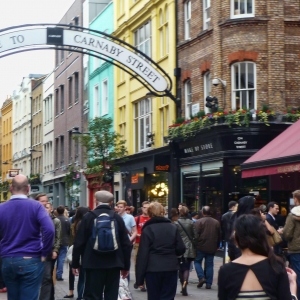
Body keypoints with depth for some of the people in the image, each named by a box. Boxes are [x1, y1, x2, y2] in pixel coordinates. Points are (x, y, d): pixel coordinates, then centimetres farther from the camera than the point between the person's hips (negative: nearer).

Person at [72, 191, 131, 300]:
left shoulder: (88, 217, -2)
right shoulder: (118, 218, 4)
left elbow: (79, 242, -2)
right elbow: (126, 244, 6)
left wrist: (75, 263, 7)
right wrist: (126, 266, 14)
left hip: (94, 263, -2)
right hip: (114, 264, 2)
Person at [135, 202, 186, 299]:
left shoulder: (147, 229, -4)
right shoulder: (173, 228, 6)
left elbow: (143, 254, -8)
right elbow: (181, 249, 4)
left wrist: (139, 277, -5)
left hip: (153, 269, -2)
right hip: (171, 268, 2)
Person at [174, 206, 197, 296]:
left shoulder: (176, 223, -5)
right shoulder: (191, 223, -2)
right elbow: (195, 236, -1)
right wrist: (193, 244, 13)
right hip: (189, 248, 0)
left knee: (181, 268, 13)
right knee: (187, 268, 0)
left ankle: (183, 285, 18)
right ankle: (185, 282, -24)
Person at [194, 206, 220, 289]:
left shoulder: (199, 222, -8)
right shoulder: (216, 222, 6)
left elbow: (196, 235, -11)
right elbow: (219, 236, 12)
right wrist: (217, 246, 22)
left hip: (201, 247, -3)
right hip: (212, 248, 4)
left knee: (197, 261, 12)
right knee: (209, 265, 8)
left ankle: (201, 277, -7)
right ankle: (209, 283, 6)